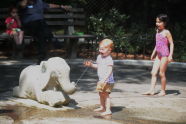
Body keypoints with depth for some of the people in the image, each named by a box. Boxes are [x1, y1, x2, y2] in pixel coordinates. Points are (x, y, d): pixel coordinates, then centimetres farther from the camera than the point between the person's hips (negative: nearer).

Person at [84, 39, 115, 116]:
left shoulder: (109, 59, -21)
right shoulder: (99, 57, 7)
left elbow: (109, 71, -26)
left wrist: (104, 79, -34)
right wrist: (91, 65, 6)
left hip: (107, 81, -10)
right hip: (101, 80, 10)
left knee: (105, 94, -12)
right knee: (101, 93, 20)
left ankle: (108, 110, -11)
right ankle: (102, 107, 37)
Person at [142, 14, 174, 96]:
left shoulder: (166, 32, -9)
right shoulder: (157, 31, 13)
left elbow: (171, 44, -10)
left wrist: (170, 55, -18)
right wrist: (153, 53, 25)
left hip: (165, 55, -7)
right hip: (158, 55, 7)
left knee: (161, 73, -2)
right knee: (153, 72, 1)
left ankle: (163, 91, 10)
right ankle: (151, 90, 2)